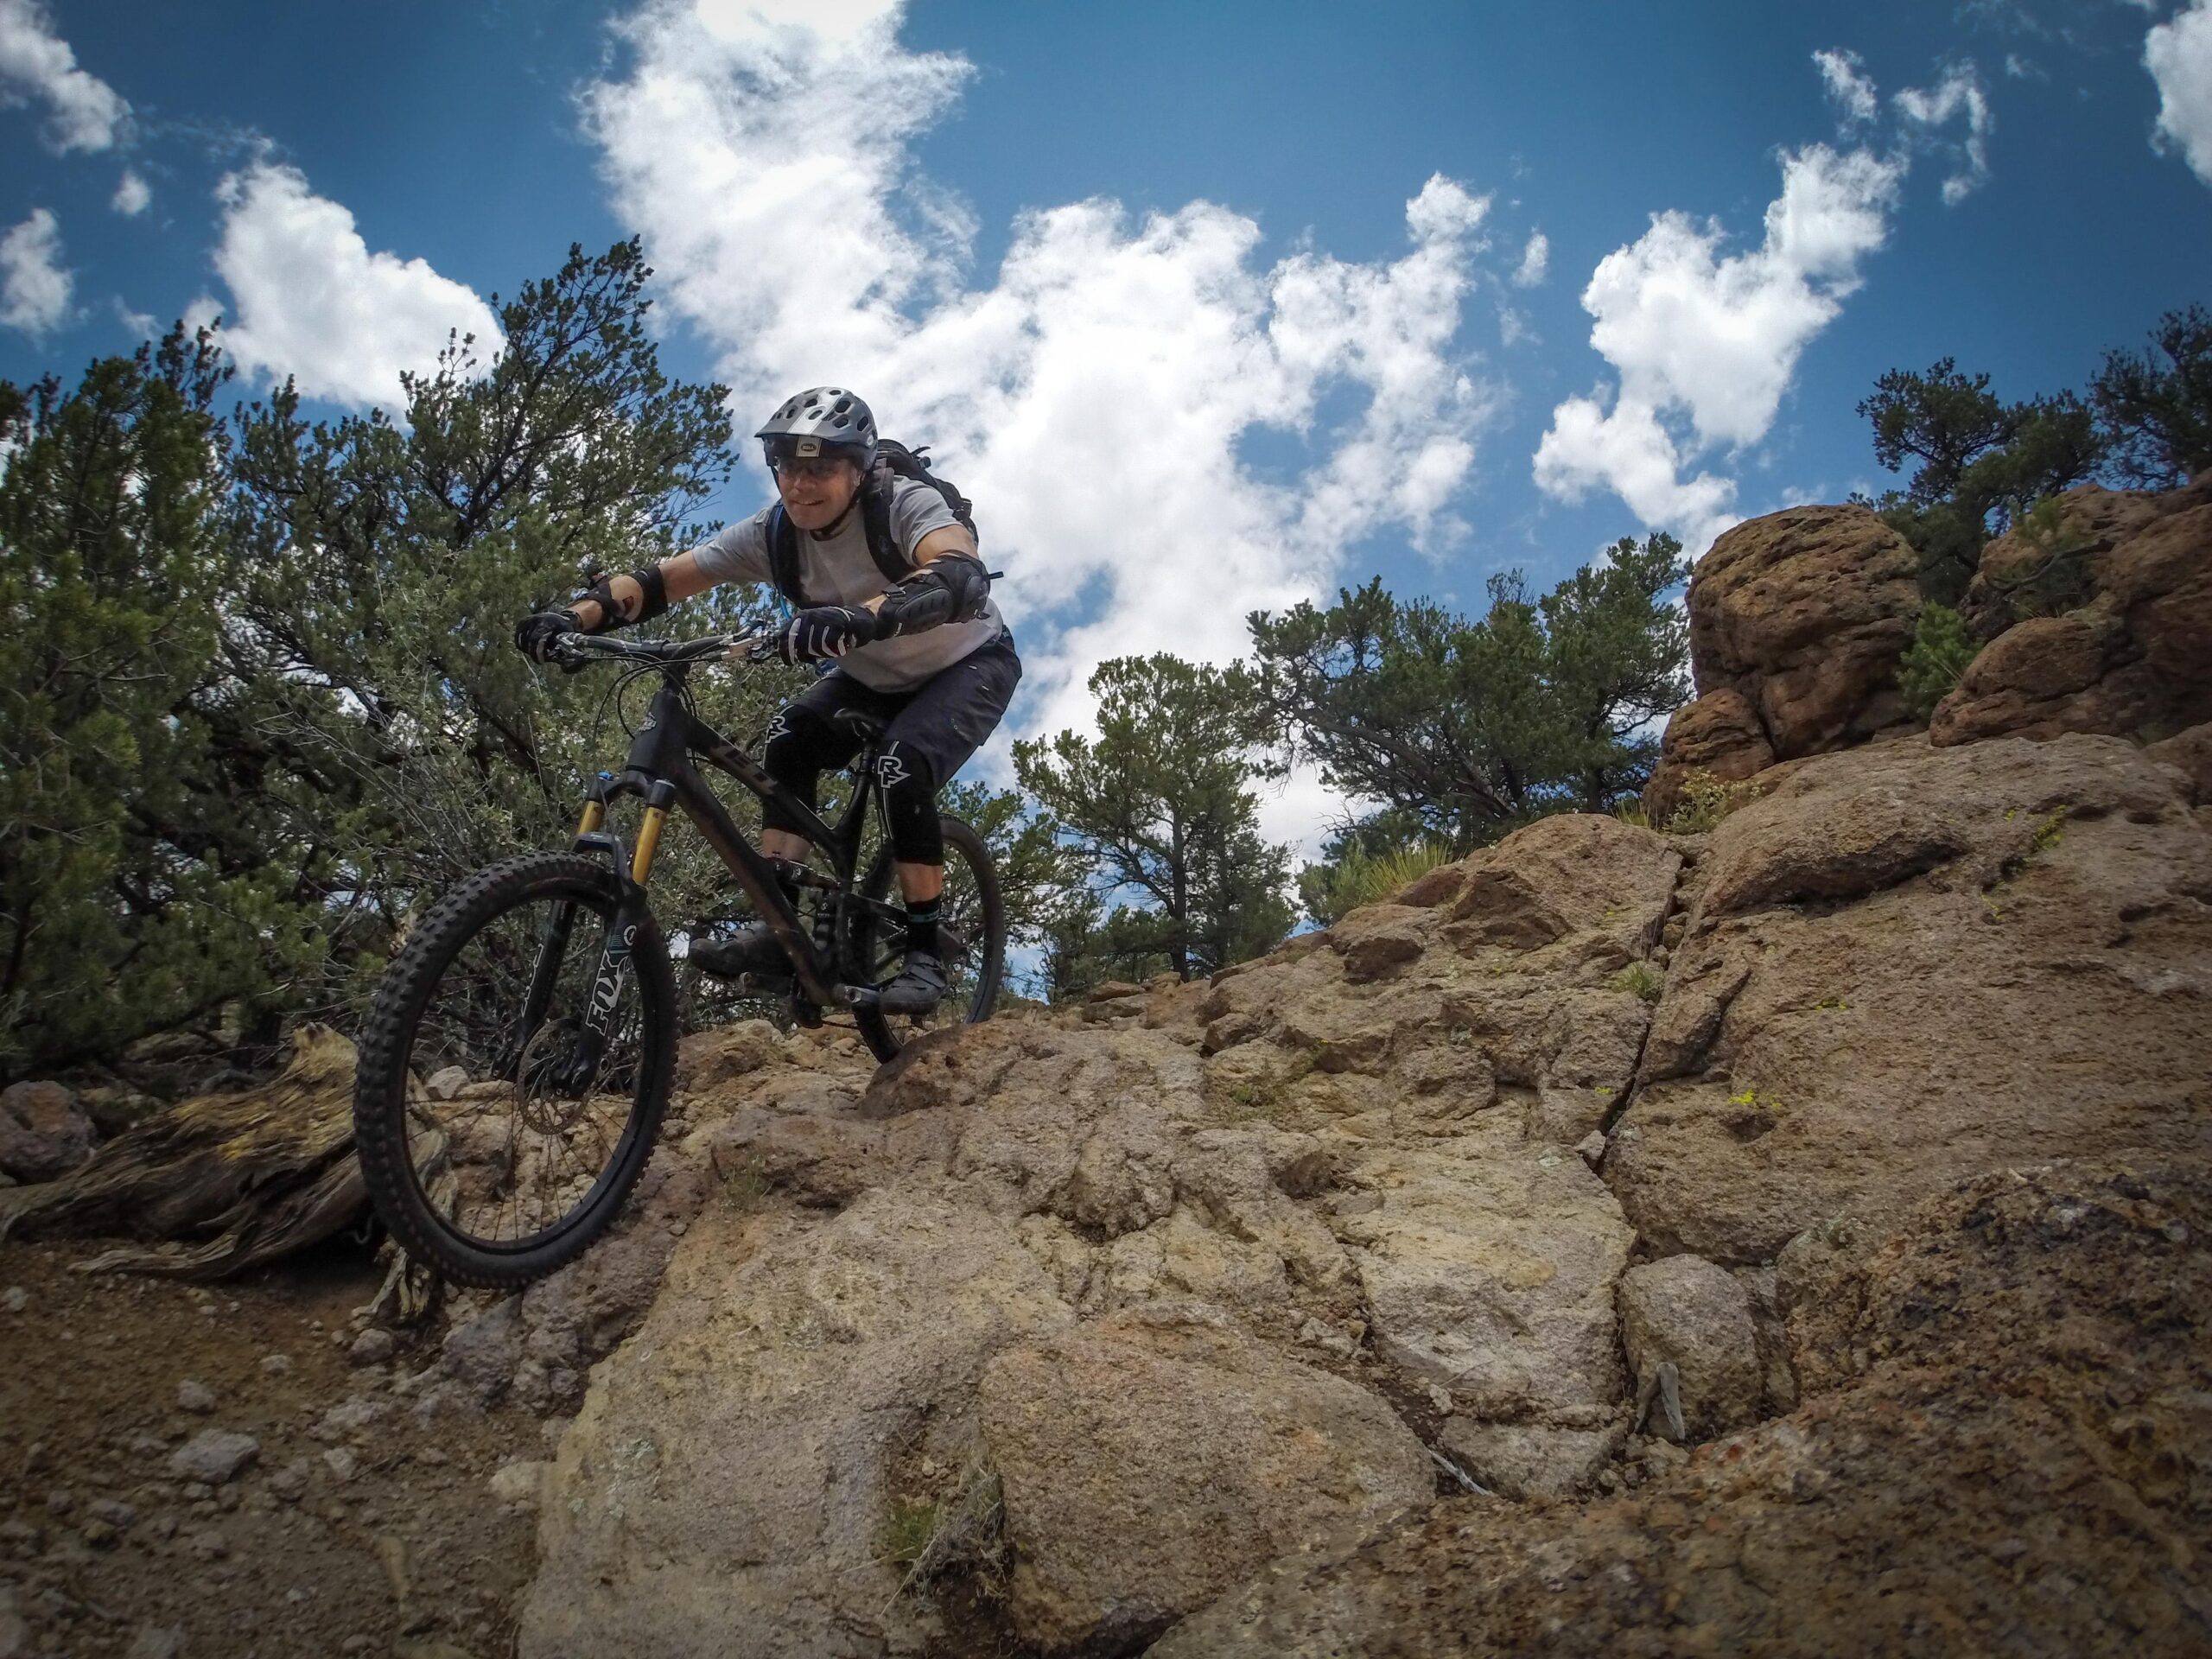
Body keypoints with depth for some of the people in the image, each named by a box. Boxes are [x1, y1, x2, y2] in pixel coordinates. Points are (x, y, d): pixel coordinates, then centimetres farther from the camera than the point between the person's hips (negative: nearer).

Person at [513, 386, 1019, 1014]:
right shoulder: (773, 533, -17)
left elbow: (962, 577, -52)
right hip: (875, 679, 5)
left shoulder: (907, 504, -31)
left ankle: (924, 951, -16)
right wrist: (573, 617, -40)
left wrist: (858, 619, -68)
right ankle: (775, 928, -16)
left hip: (970, 664, -5)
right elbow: (658, 579, -22)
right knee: (789, 737, -19)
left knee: (901, 764, -30)